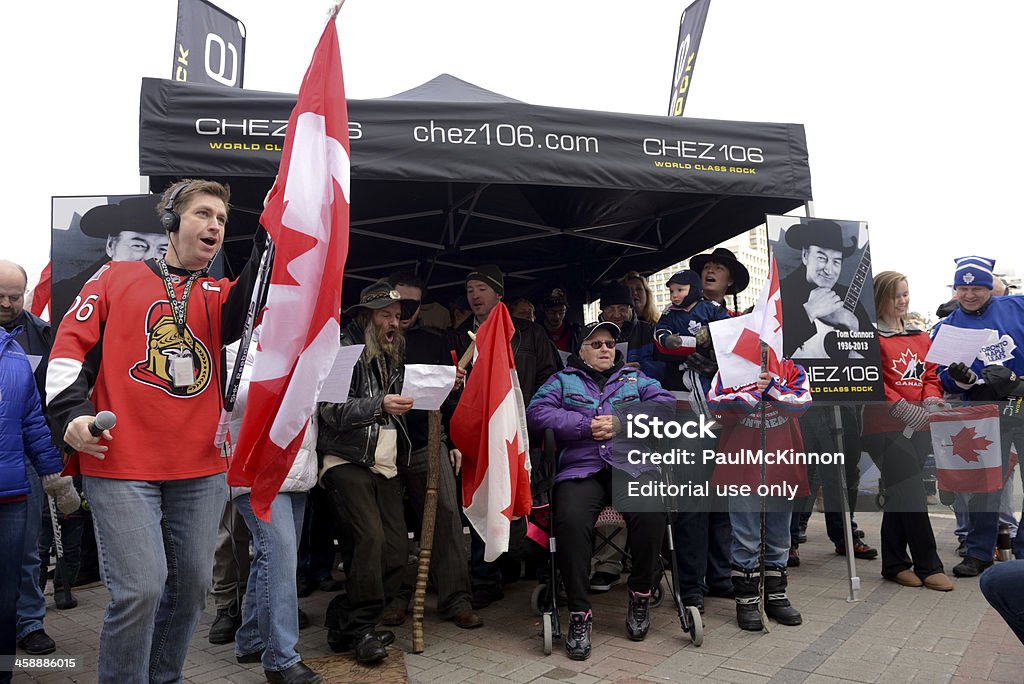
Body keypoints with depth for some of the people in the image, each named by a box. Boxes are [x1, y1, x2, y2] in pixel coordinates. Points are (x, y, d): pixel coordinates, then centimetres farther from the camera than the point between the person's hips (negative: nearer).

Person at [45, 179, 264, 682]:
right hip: (121, 466, -3)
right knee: (140, 587, -8)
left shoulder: (220, 295, 12)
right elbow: (70, 347, 4)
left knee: (192, 583, 11)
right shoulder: (117, 278, 8)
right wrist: (72, 412, -10)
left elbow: (251, 306, -11)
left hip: (201, 469, 4)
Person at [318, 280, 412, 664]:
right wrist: (379, 405, -23)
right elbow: (330, 409, -13)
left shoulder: (393, 355, 18)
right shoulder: (342, 349, -4)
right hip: (348, 462, -7)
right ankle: (359, 629, 1)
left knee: (396, 548, 1)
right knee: (370, 538, -18)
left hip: (387, 465, 7)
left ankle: (344, 624, 16)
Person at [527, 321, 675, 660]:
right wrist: (587, 425, -5)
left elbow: (667, 406, 8)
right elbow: (536, 412, 3)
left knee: (650, 515, -30)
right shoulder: (562, 380, 21)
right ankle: (579, 613, -16)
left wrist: (622, 422, -5)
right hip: (580, 469, -1)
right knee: (571, 520, -32)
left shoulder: (636, 378, 25)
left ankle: (640, 594, -5)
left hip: (631, 466, 1)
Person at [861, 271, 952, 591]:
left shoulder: (920, 337, 17)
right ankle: (928, 566, 4)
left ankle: (894, 564, 20)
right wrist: (901, 407, -20)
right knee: (912, 494, -7)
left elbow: (931, 374, 15)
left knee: (900, 495, 11)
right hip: (885, 428, -7)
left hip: (917, 427, 7)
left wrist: (931, 399, -5)